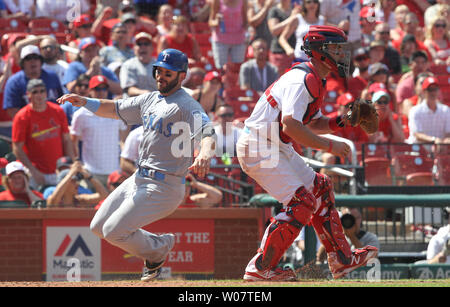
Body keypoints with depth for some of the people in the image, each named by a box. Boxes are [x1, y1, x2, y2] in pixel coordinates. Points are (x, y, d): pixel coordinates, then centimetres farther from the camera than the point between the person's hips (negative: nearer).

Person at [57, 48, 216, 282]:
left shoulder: (185, 105, -14)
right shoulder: (150, 100, 14)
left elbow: (207, 131, -31)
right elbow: (116, 110, 26)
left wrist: (204, 155, -53)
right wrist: (85, 102, 10)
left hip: (164, 186, -9)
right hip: (139, 180, 9)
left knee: (114, 231, -14)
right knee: (98, 227, 13)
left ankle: (156, 253, 12)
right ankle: (161, 244, 21)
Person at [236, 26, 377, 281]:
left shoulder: (316, 81, 12)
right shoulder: (302, 81, -21)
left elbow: (313, 123, 21)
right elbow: (290, 126, -31)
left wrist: (339, 123, 2)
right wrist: (330, 146, -26)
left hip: (279, 149, 11)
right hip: (259, 148, -11)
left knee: (320, 188, 15)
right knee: (302, 203, -15)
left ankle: (342, 260, 23)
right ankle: (261, 268, -11)